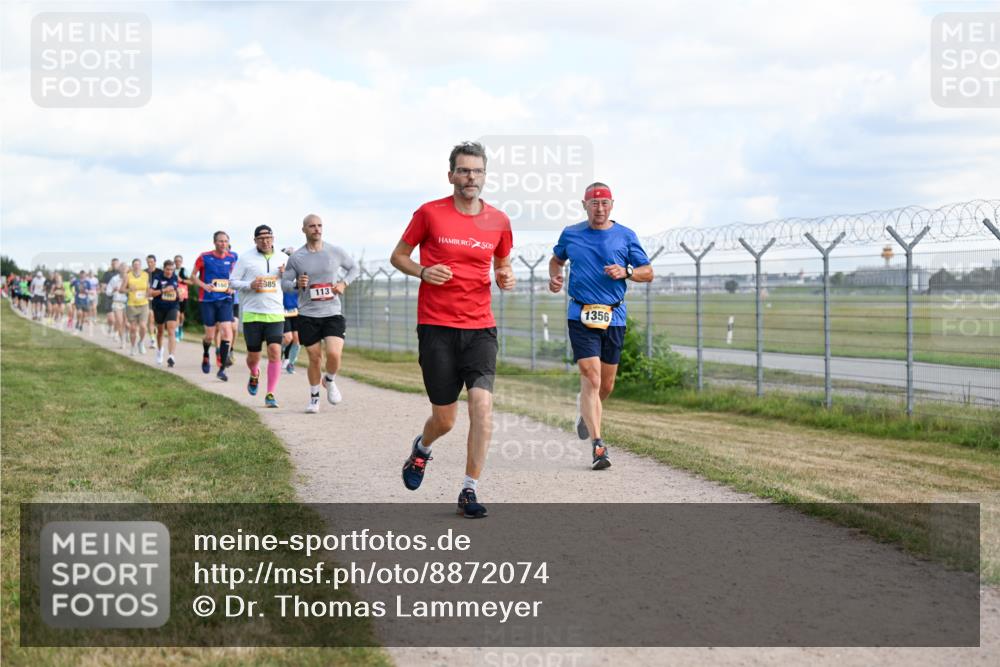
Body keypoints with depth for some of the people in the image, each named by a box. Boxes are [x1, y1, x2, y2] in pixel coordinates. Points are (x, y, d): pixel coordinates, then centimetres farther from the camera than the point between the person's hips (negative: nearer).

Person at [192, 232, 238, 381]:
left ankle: (222, 369, -5)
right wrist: (204, 285, -15)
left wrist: (232, 287, -1)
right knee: (210, 336, 1)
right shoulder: (204, 257, -5)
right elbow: (193, 276, 3)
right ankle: (205, 356, 36)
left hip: (225, 300, 2)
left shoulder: (232, 258, 2)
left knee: (227, 332, -12)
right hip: (208, 300, -2)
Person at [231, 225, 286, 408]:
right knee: (253, 356, 6)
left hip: (275, 314, 1)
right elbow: (232, 281, 3)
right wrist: (250, 285, -15)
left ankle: (270, 394, -5)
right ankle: (254, 375, 43)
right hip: (252, 313, -1)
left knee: (275, 352, -14)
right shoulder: (245, 258, 0)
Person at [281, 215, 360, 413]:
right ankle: (314, 397, 24)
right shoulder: (296, 257, 0)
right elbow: (284, 284, 6)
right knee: (315, 358, 3)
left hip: (332, 313, 0)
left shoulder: (336, 252, 1)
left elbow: (354, 268, 16)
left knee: (334, 354, -16)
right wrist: (297, 284, -16)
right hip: (307, 315, 0)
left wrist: (344, 283, -1)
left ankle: (329, 381, 16)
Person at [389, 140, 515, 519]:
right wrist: (422, 271, -12)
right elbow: (398, 255, 8)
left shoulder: (498, 221, 6)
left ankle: (469, 491, -5)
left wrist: (506, 277, -1)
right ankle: (421, 449, 40)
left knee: (482, 403, -16)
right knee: (444, 419, 3)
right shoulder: (429, 214, -2)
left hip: (480, 327, 2)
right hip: (436, 327, -2)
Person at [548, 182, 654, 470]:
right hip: (581, 316, -2)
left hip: (614, 317, 2)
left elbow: (648, 272, 8)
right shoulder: (570, 234, 6)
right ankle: (597, 445, -17)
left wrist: (626, 273, -12)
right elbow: (556, 259, 25)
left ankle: (585, 408, 44)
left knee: (606, 385, 9)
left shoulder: (626, 236, 5)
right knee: (591, 378, -15)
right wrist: (554, 277, 4)